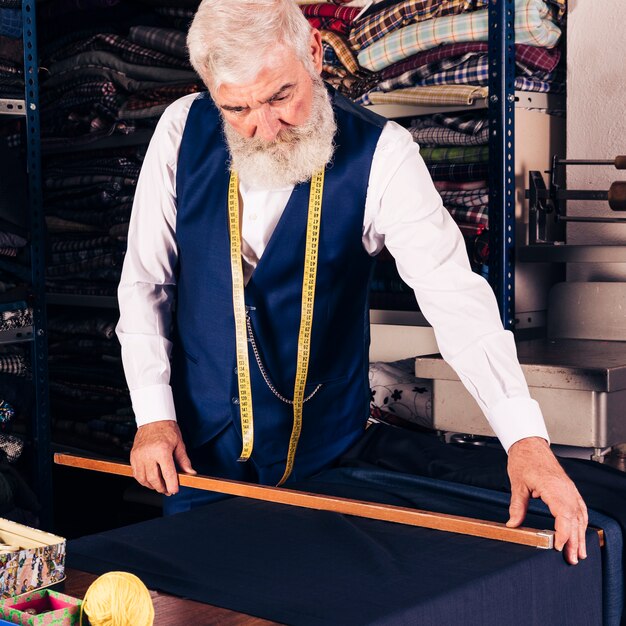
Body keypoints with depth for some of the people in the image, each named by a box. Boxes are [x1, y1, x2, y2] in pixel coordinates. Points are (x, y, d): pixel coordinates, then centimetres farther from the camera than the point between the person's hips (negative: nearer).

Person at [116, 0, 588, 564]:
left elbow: (453, 292, -26)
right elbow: (144, 282, -1)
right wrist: (153, 415, -8)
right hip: (200, 441, 2)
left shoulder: (379, 153, -17)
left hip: (324, 448, -2)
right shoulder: (182, 132, -9)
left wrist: (526, 438, -36)